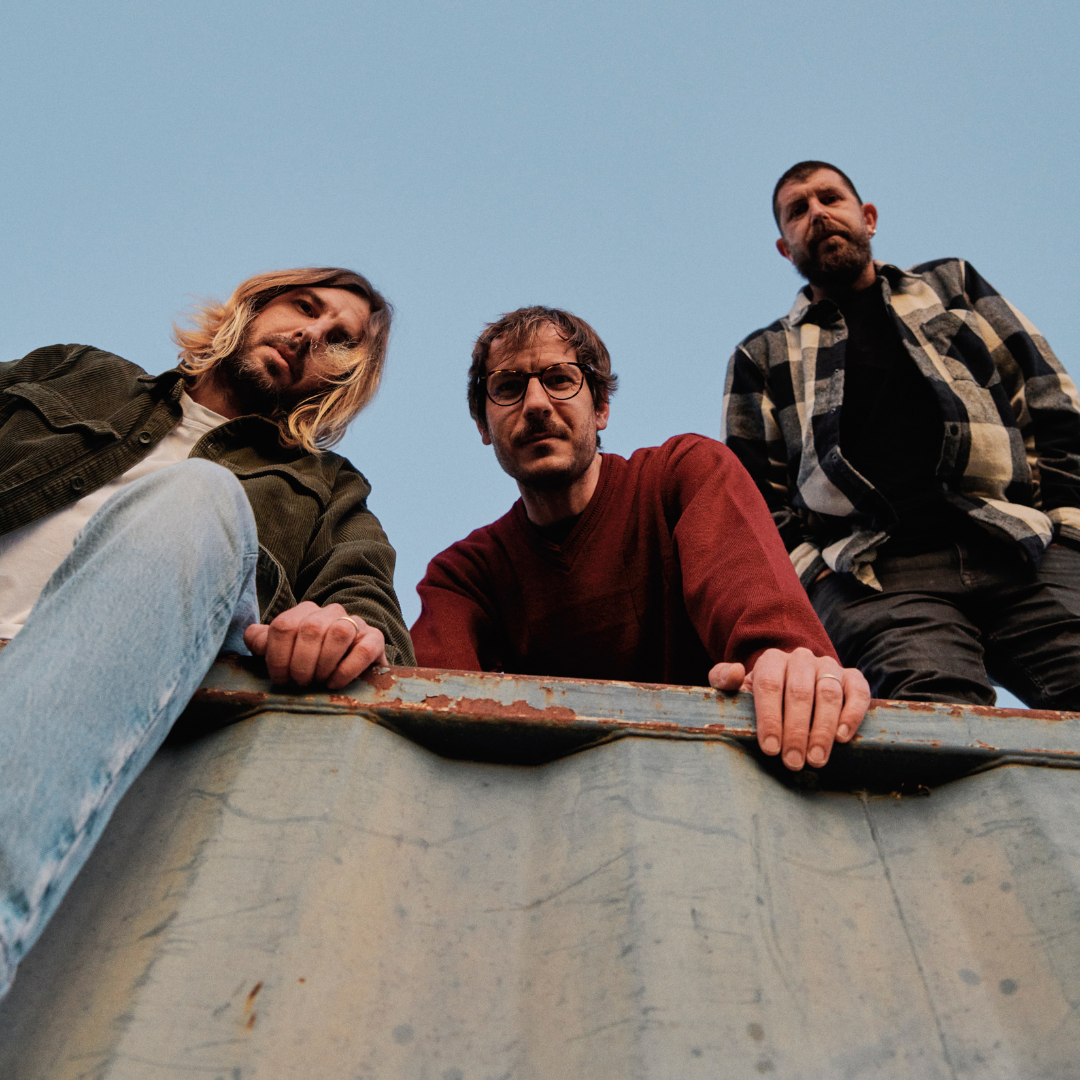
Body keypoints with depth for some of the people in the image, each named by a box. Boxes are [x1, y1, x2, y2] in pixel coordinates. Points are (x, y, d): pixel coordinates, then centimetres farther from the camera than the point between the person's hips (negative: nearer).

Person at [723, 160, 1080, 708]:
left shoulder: (953, 285, 28)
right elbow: (756, 498, 14)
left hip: (1024, 546, 3)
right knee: (935, 712, -32)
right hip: (875, 570, -2)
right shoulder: (761, 358, 23)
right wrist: (813, 569, -4)